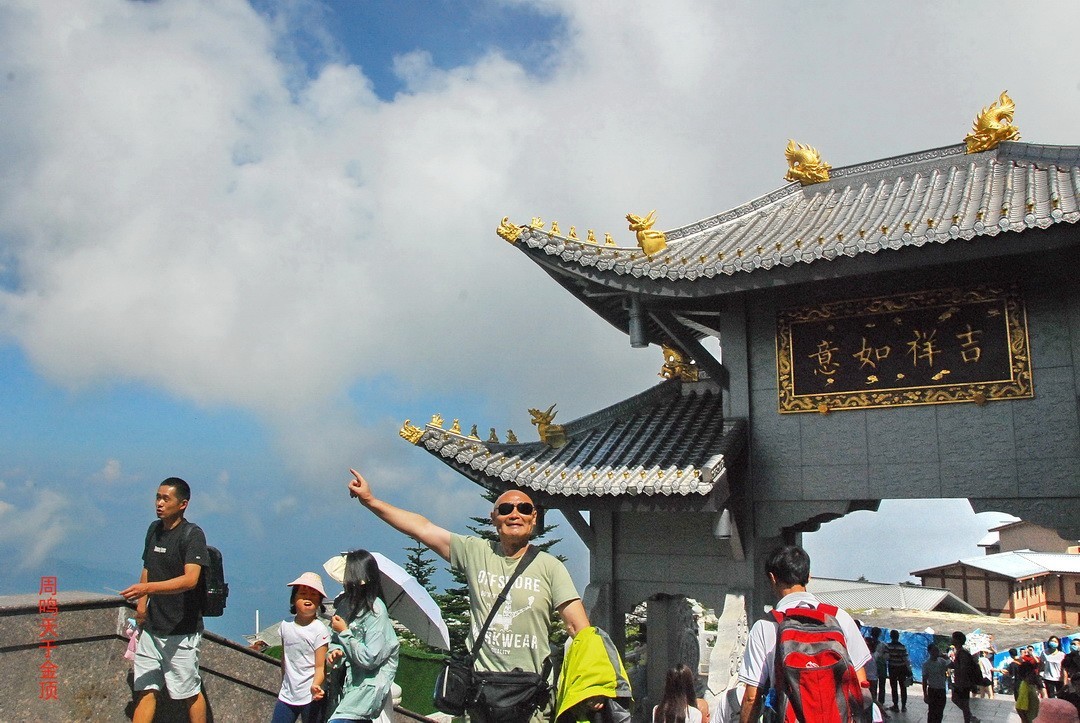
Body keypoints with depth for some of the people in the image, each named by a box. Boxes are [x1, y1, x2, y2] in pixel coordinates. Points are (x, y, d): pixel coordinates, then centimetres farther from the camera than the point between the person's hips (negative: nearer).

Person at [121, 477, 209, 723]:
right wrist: (142, 603, 7)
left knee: (190, 693, 3)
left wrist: (148, 588, -35)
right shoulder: (154, 529, 11)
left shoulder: (192, 534, -13)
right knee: (145, 690, 7)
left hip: (182, 630, -7)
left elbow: (190, 580, -25)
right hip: (152, 626, 7)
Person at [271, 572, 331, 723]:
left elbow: (320, 666, -14)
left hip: (310, 696, -5)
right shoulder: (286, 625, 4)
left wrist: (315, 685, -32)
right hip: (287, 694, 5)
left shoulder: (319, 630, -12)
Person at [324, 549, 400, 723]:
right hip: (348, 680, 7)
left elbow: (369, 659, -19)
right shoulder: (345, 603, 5)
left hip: (369, 685, -7)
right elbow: (334, 640, 15)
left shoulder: (376, 611, -17)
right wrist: (334, 652, -8)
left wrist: (344, 632, -13)